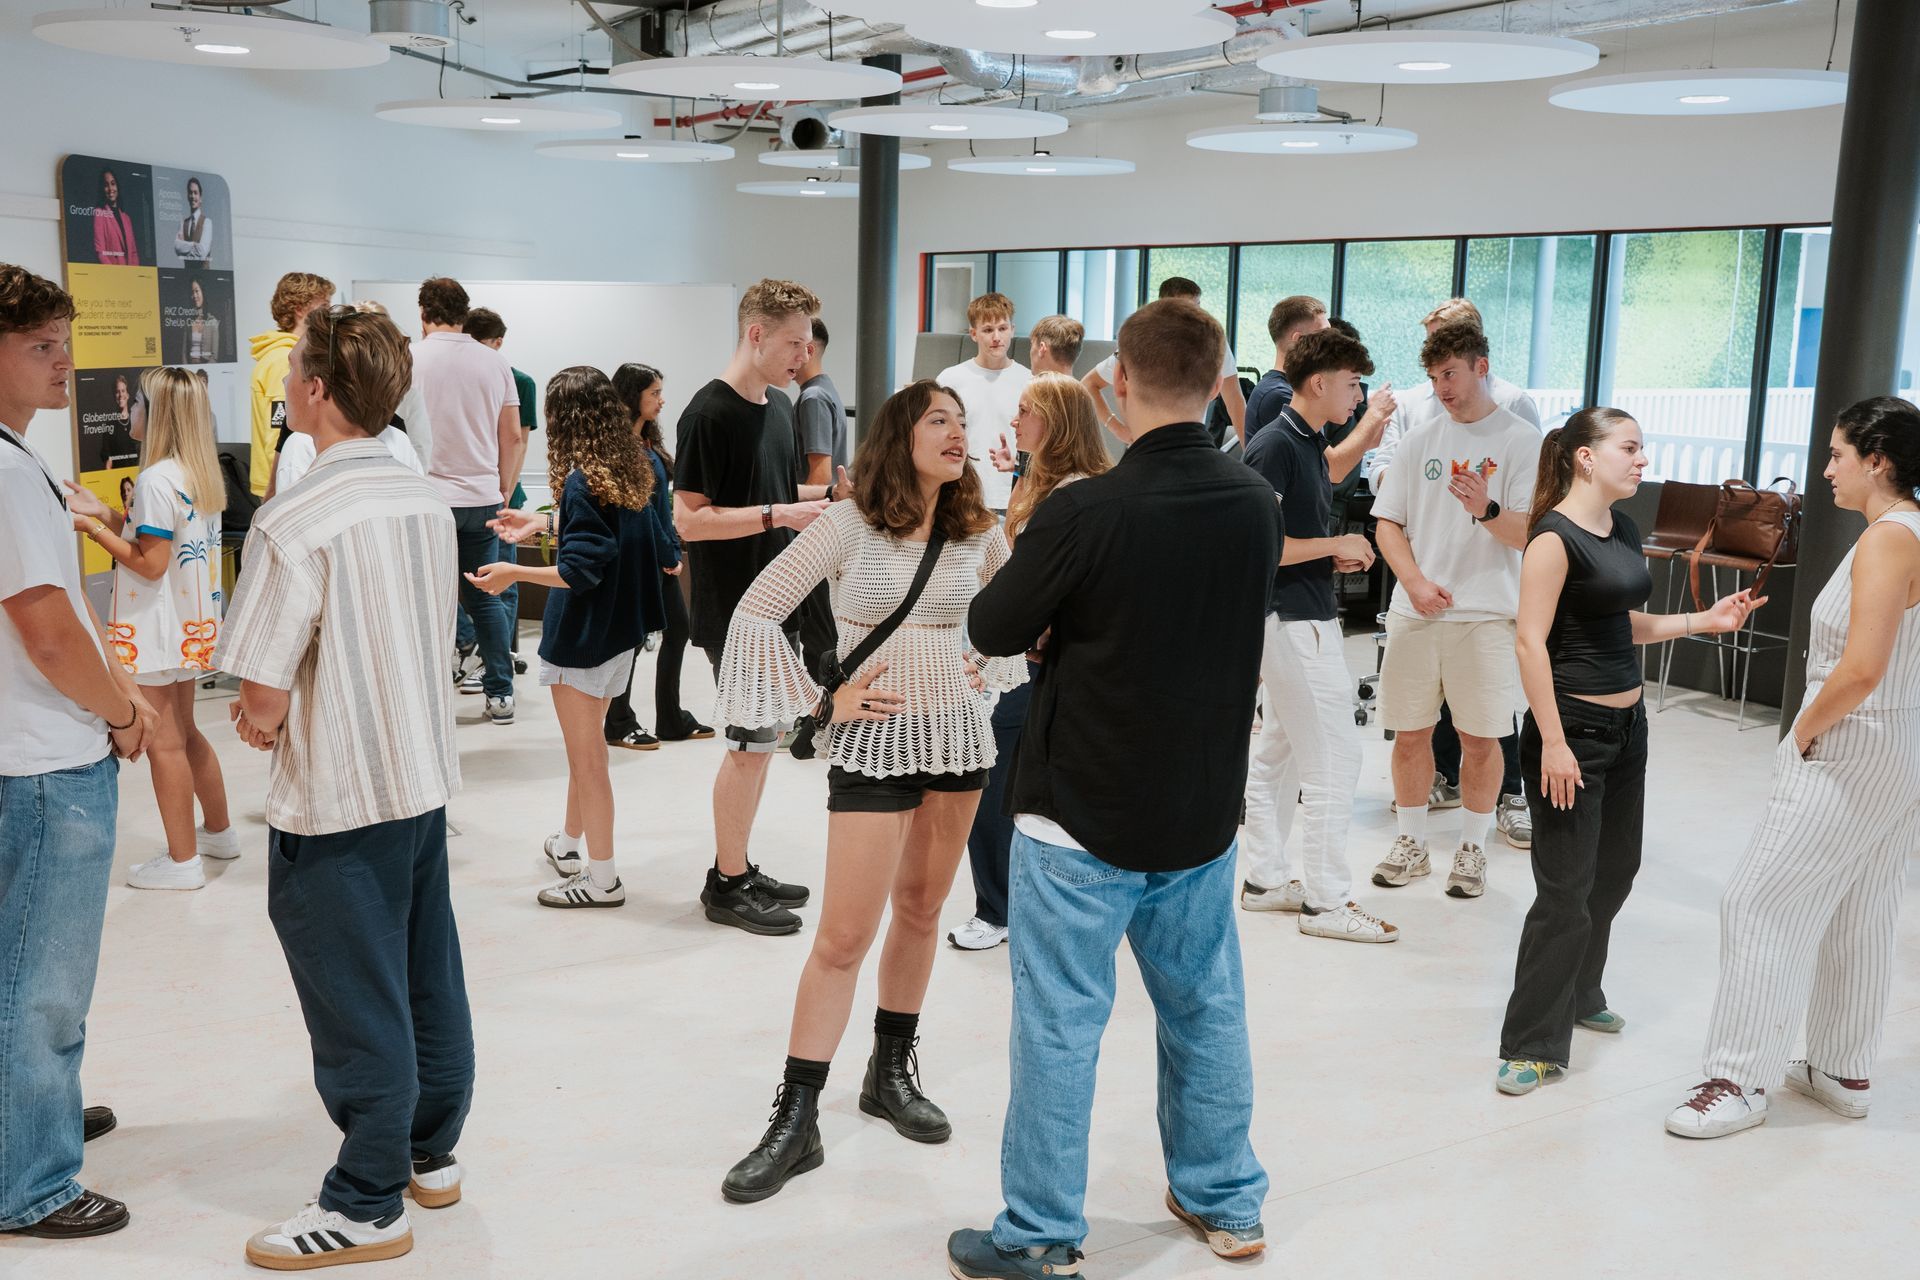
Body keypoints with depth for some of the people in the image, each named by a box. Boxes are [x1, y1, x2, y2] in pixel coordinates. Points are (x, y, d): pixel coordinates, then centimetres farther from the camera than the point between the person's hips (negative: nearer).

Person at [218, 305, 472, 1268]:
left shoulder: (294, 525, -21)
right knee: (426, 972, 18)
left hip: (338, 801, -8)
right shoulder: (426, 502, 3)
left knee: (355, 998, 4)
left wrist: (264, 722, 3)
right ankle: (431, 1153, 34)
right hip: (425, 776, 8)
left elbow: (262, 699, -20)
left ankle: (367, 1207, 18)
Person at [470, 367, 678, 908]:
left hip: (584, 635, -9)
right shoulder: (632, 471, 4)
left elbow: (580, 571, -23)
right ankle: (569, 843, 38)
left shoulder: (583, 481, -20)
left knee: (586, 755, 1)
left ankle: (602, 879, 9)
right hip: (621, 629, 9)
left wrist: (515, 573, -22)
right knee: (585, 746, 23)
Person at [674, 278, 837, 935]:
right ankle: (727, 886, 11)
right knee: (752, 743, -2)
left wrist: (824, 494, 6)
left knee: (762, 739, 13)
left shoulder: (779, 407, 11)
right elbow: (688, 519, -19)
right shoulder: (709, 413, -16)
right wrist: (779, 514, -25)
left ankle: (737, 868, 25)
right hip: (733, 608, -8)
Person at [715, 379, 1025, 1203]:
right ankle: (796, 1121, 4)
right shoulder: (849, 526, -10)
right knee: (844, 934, -5)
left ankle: (891, 1073, 31)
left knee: (920, 910, 13)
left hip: (959, 733, 4)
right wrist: (820, 702, -10)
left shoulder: (979, 533, 3)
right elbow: (754, 615, -9)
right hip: (874, 741, -4)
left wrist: (993, 672, 7)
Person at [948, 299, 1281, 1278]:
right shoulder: (1257, 508, -3)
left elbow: (992, 632, -7)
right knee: (1206, 1007, 18)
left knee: (1059, 1024, 5)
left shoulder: (1082, 515, -21)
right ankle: (1226, 1200, 33)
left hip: (1082, 819, -5)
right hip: (1204, 815, 6)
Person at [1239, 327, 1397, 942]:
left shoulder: (1309, 441, 10)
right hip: (1295, 620, -10)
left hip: (1304, 618, 10)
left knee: (1280, 752, 16)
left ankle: (1266, 879, 26)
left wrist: (1372, 425, 15)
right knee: (1334, 759, -6)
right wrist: (1336, 545, -14)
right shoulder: (1274, 445, -18)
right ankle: (1326, 901, 3)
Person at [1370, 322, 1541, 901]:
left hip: (1485, 614, -3)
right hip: (1414, 610, 3)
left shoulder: (1521, 439, -2)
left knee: (1480, 738, 2)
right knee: (1410, 732, 7)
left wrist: (1486, 509, -28)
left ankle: (1472, 849, 17)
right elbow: (1388, 525, 9)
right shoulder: (1420, 439, 10)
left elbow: (1529, 533, -8)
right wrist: (1416, 582, -7)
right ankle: (1411, 843, 21)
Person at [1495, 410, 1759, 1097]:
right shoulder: (1555, 536, -16)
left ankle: (1578, 993, 38)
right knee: (1566, 888, -6)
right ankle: (1533, 1045, 3)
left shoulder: (1623, 528, 10)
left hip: (1627, 722, 9)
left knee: (1613, 871, 19)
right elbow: (1530, 642, -20)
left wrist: (1703, 620, 9)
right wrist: (1553, 742, -23)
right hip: (1573, 725, -9)